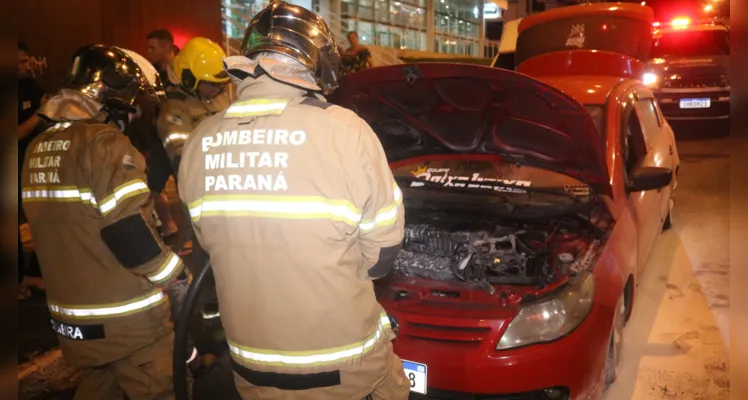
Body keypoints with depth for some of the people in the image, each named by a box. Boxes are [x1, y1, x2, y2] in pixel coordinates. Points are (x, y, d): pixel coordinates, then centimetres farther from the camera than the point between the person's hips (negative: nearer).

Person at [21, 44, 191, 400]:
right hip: (125, 318, -8)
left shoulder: (37, 150, 7)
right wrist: (177, 279, -11)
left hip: (71, 316, 8)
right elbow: (131, 235, -24)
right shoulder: (106, 144, -20)